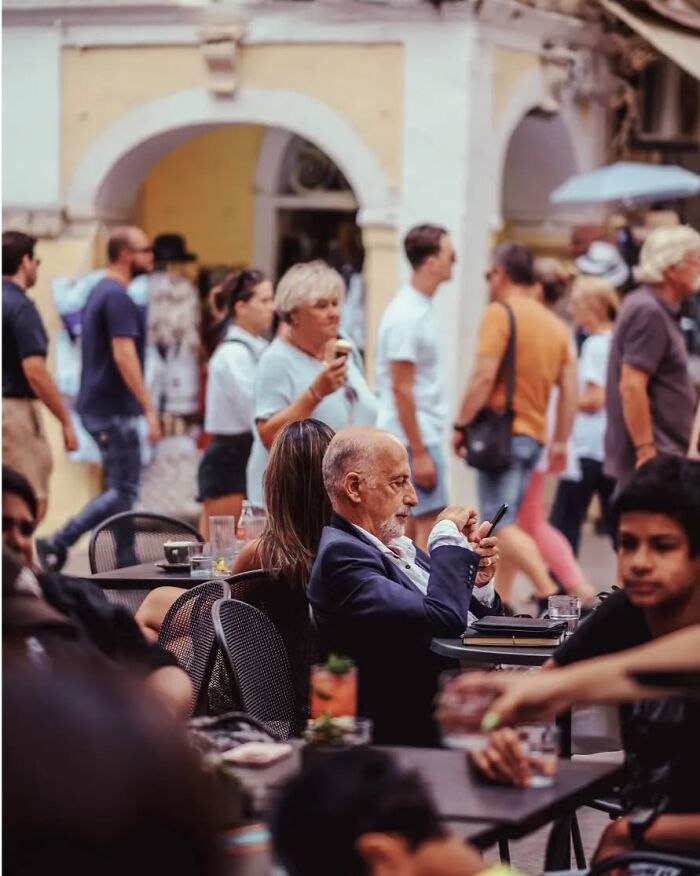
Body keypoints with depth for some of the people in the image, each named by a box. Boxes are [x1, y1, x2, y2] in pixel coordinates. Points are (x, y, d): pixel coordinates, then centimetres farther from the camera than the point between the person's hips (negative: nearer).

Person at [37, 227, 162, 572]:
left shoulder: (101, 292, 14)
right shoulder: (118, 297, -16)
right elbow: (123, 355, -23)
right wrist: (149, 408, -22)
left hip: (99, 404, 10)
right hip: (113, 409, -10)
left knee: (122, 488, 12)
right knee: (123, 492, -6)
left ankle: (128, 565, 15)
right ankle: (57, 544, -6)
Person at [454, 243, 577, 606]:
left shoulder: (500, 313, -9)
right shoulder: (555, 324, 12)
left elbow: (484, 376, -18)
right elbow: (569, 389, 10)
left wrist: (460, 426, -11)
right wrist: (560, 442, 15)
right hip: (534, 435, 8)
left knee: (501, 525, -9)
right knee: (505, 521, 17)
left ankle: (551, 593, -23)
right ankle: (500, 599, 19)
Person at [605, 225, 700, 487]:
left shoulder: (653, 307, 14)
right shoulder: (649, 313, -17)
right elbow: (632, 386, -23)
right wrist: (647, 451, -24)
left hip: (663, 455, 10)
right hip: (657, 461, -10)